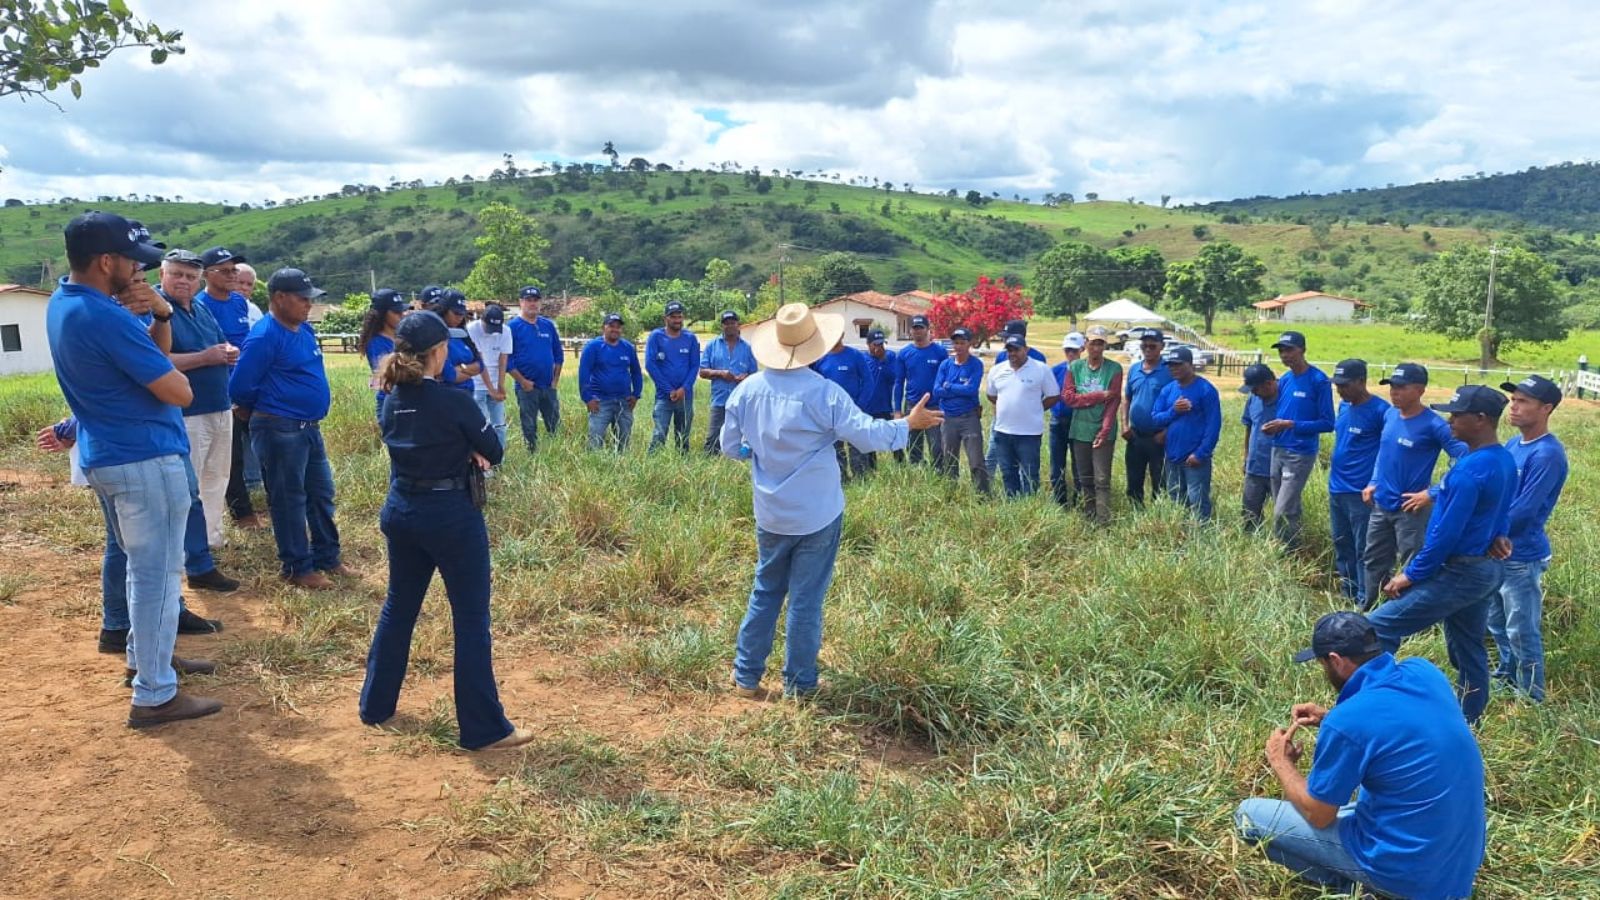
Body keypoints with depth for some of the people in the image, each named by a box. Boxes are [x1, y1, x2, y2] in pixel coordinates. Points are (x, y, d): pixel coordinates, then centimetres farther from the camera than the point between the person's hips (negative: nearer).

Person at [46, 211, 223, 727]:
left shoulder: (62, 303, 7)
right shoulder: (106, 318, -23)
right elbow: (180, 393, -20)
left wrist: (158, 316, -2)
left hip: (104, 456, 10)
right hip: (145, 460, -10)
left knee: (144, 566, 24)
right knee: (157, 573, -2)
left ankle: (143, 657, 38)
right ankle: (154, 696, 4)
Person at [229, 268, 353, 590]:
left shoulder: (305, 330, 8)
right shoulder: (264, 337, -17)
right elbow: (240, 388, -15)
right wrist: (265, 409, 2)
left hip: (310, 427, 9)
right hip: (280, 430, -8)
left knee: (321, 493, 15)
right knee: (288, 499, 3)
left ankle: (327, 557, 28)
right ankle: (298, 568, 13)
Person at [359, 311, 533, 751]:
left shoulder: (390, 401, 2)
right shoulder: (455, 402, -17)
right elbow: (494, 451, -7)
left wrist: (462, 450, 0)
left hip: (399, 511, 7)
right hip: (451, 515, -7)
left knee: (398, 607, 21)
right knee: (471, 619, 1)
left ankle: (375, 704, 34)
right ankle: (484, 729, 6)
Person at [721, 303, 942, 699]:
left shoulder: (748, 389, -4)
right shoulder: (823, 392, -18)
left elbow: (730, 447, 5)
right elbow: (868, 434, -16)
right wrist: (908, 424, 0)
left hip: (771, 513, 4)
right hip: (818, 514, -4)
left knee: (765, 592, 19)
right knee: (806, 599, 7)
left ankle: (746, 677, 23)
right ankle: (799, 684, 18)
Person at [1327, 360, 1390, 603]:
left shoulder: (1379, 410, -15)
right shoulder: (1344, 406, 9)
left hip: (1361, 492, -8)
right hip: (1336, 489, 8)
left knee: (1363, 549, -1)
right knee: (1342, 544, 17)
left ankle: (1365, 601, 7)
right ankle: (1347, 593, 29)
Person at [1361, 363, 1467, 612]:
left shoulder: (1433, 425, -17)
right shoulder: (1389, 415, 4)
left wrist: (1431, 493, -21)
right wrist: (1373, 482, 10)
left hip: (1411, 509, -7)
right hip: (1380, 505, 7)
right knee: (1373, 561, 17)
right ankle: (1367, 611, 30)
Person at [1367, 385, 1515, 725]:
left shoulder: (1470, 469, -24)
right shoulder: (1506, 461, 6)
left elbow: (1446, 533, -23)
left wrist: (1412, 574, -14)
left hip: (1461, 572, -10)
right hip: (1489, 568, 10)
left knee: (1379, 627, -6)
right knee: (1468, 649, 19)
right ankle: (1468, 723, 30)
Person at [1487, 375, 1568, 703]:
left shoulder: (1547, 454, -20)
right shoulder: (1513, 444, 7)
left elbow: (1523, 510, -23)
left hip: (1521, 556, -8)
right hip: (1496, 551, 9)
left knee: (1521, 632, 3)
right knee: (1496, 622, 21)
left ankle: (1531, 698, 18)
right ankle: (1506, 677, 39)